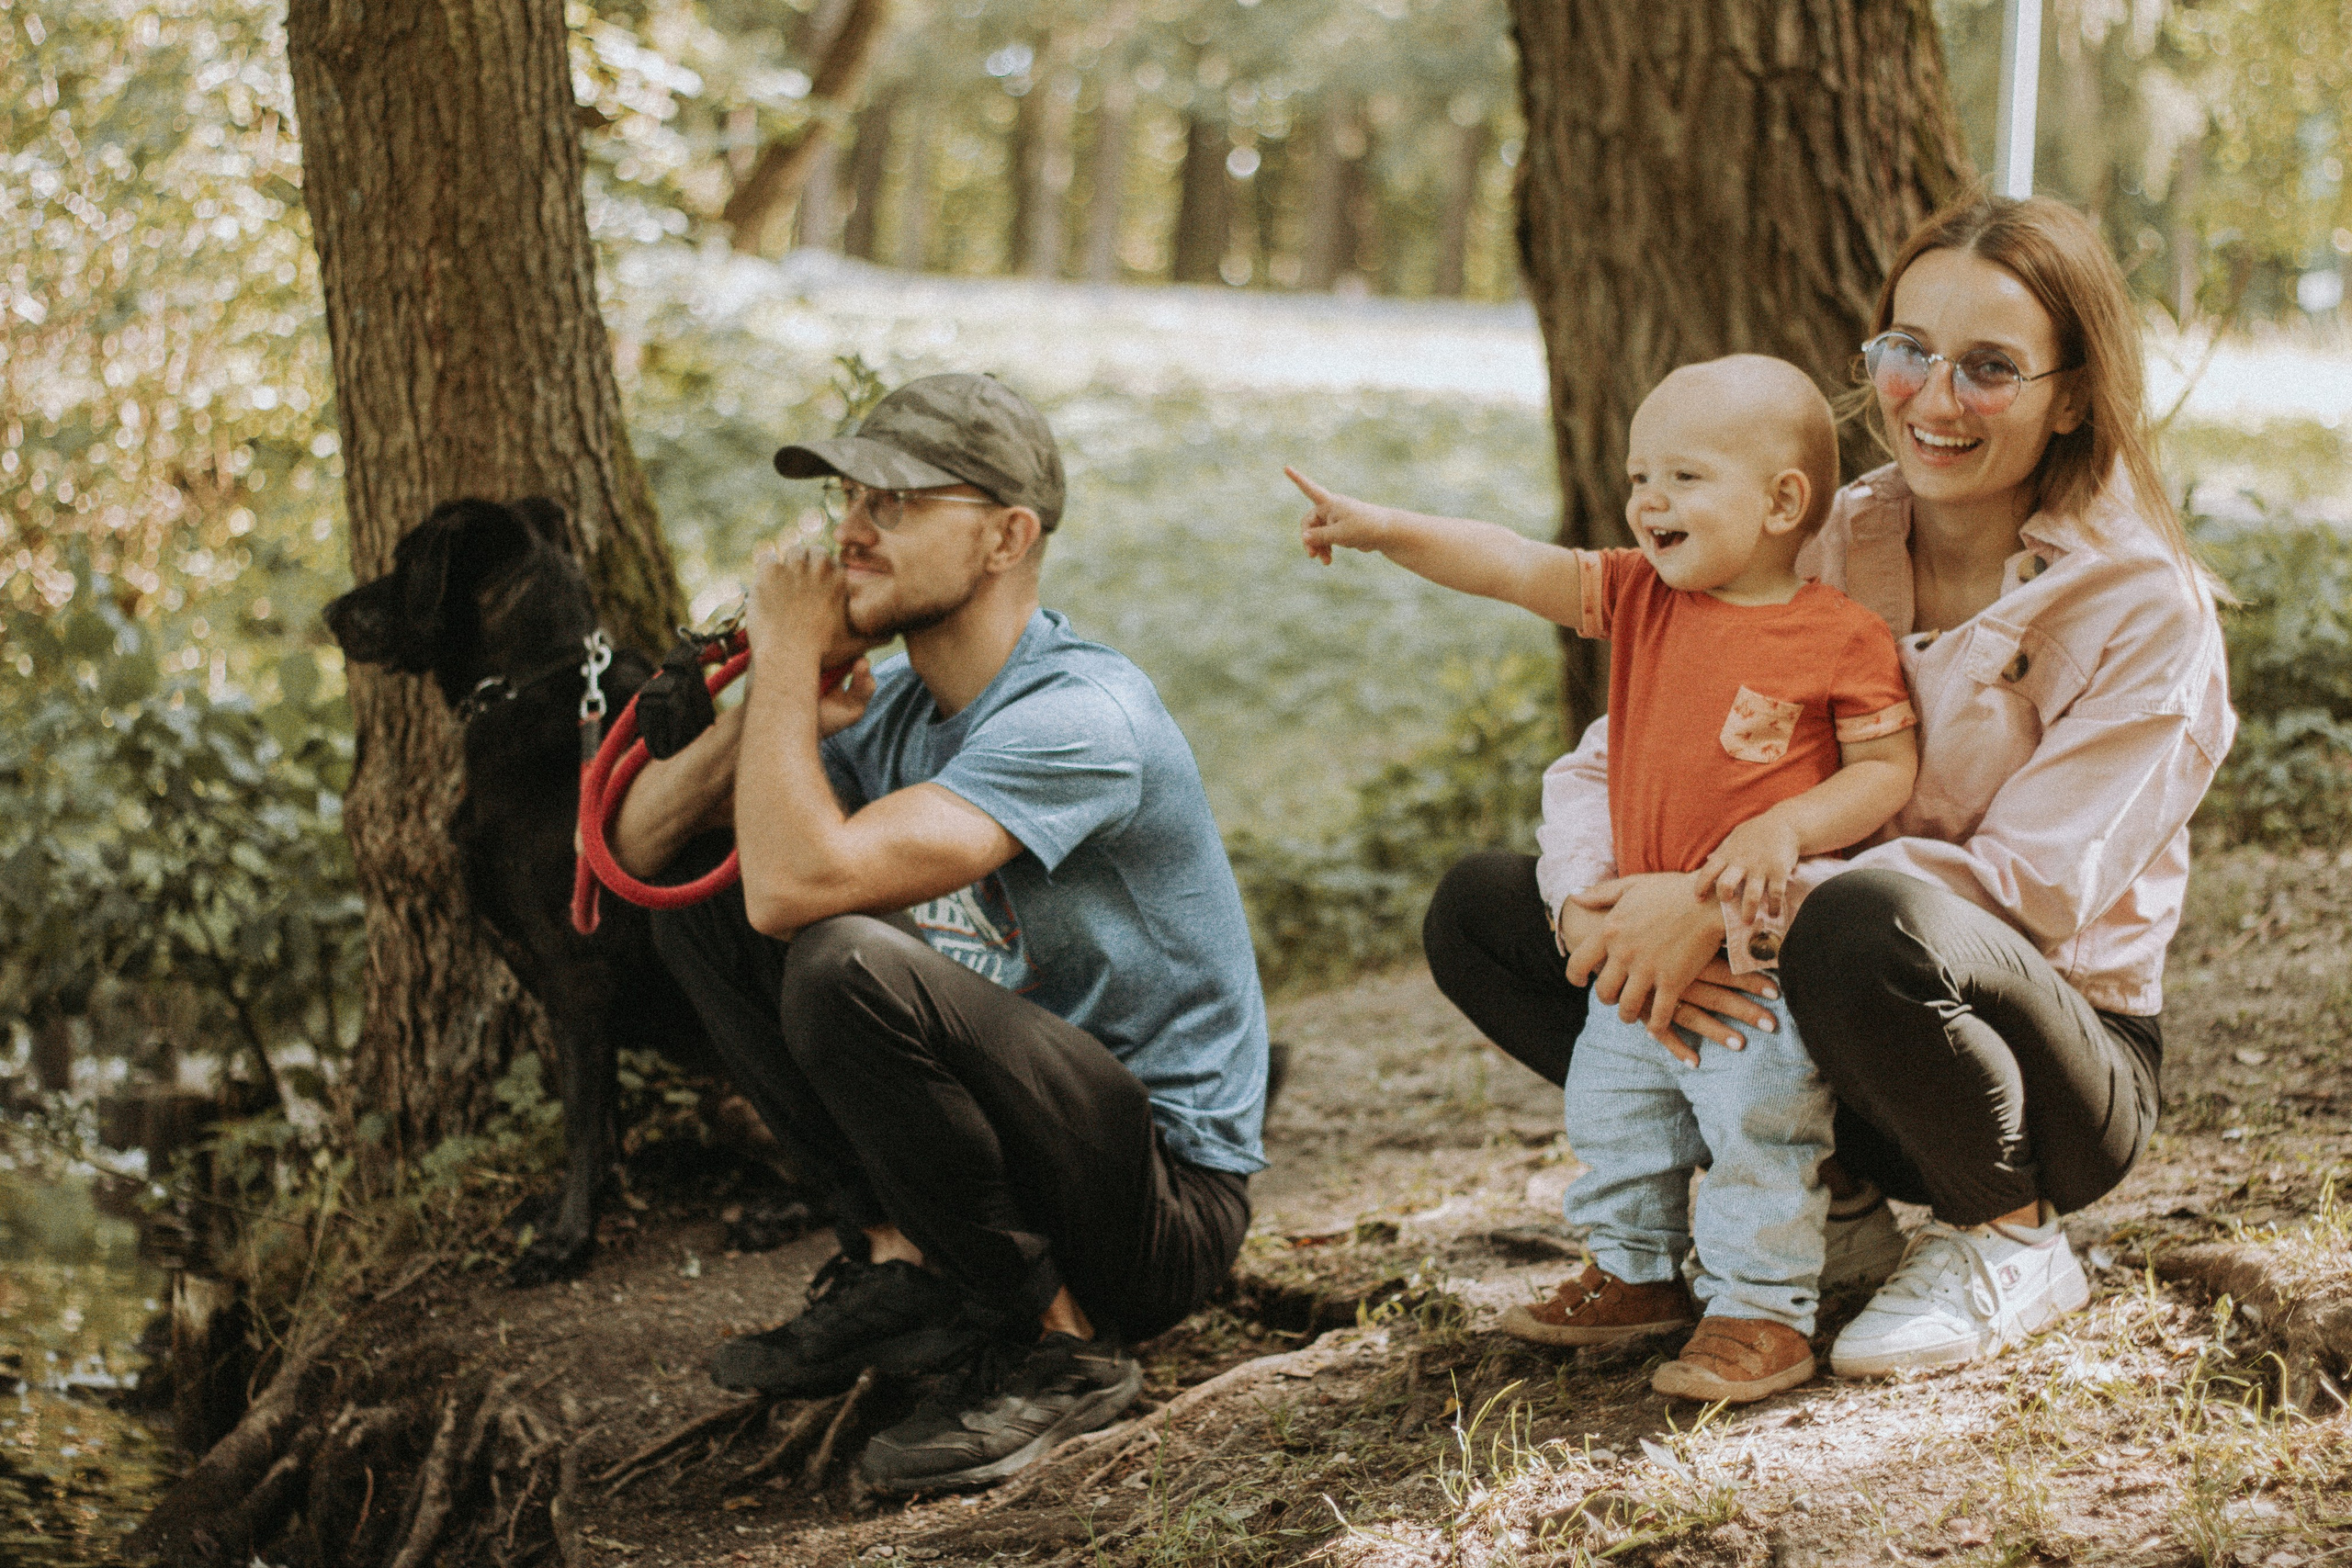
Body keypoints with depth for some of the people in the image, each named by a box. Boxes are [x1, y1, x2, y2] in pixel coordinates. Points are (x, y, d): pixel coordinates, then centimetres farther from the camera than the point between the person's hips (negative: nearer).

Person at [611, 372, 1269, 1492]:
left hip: (1165, 1203, -8)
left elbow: (797, 882, -34)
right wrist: (771, 708, -12)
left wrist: (787, 653, -19)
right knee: (698, 893, 4)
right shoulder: (895, 705, 4)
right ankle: (898, 1258, -1)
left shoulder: (1081, 716, -23)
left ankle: (1059, 1343, -14)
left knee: (849, 961, -33)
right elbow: (639, 843, 5)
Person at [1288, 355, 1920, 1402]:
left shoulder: (1842, 637, -11)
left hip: (1764, 941, -7)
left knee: (1757, 1128, -8)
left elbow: (1887, 769, -10)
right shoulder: (1640, 598, 3)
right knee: (1612, 1112, 18)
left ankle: (1763, 1309, 4)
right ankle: (1638, 1274, 35)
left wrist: (1785, 828, -24)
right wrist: (1389, 529, -17)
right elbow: (1512, 568, -5)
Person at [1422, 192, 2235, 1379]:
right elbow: (1605, 762, 0)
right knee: (1479, 911, -7)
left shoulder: (2143, 610, -13)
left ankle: (2011, 1240, -9)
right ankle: (1827, 1199, 0)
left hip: (2065, 1052, -5)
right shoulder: (1823, 552, 2)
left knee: (1866, 926, -39)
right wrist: (1598, 906, -25)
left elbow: (2033, 879, -22)